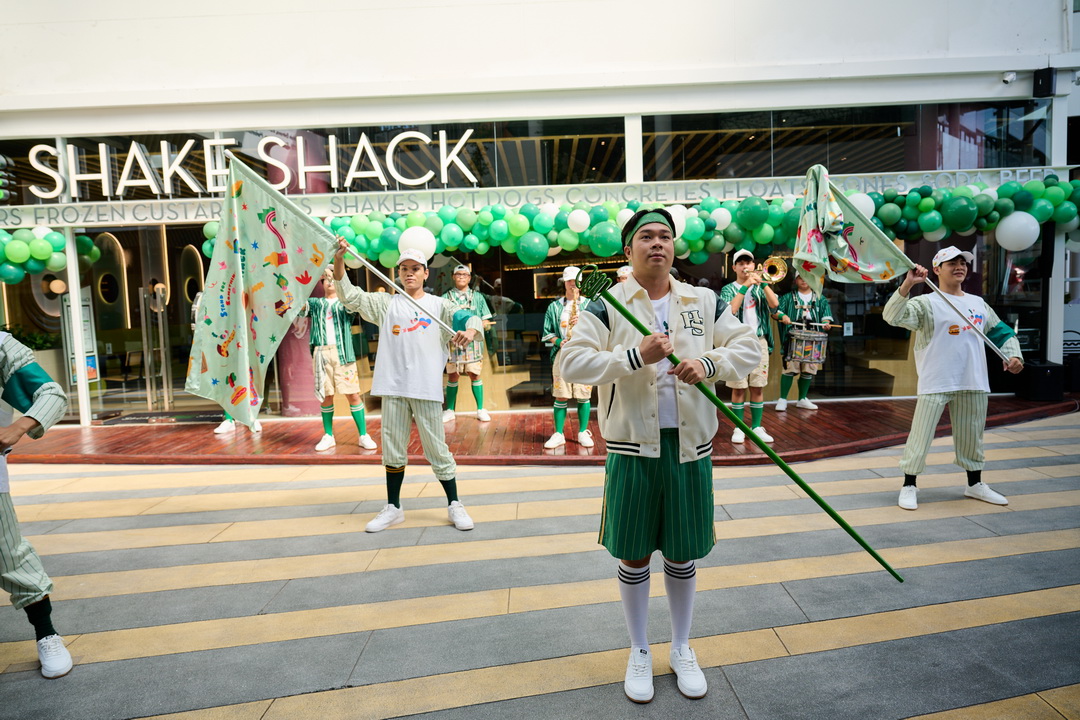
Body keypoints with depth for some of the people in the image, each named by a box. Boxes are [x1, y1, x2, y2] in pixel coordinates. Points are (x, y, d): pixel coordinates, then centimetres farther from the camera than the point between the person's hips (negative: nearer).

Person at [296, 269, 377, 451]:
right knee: (326, 396, 5)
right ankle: (328, 436, 17)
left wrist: (334, 275, -17)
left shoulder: (345, 303, 13)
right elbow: (300, 308, 2)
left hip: (342, 353, -2)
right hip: (321, 353, 2)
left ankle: (364, 436, 1)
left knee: (353, 394, -5)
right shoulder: (315, 303, 18)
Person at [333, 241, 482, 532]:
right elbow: (350, 296, 5)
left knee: (437, 448, 2)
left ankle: (454, 505, 16)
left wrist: (470, 329, -28)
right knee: (392, 448, 11)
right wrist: (339, 260, -9)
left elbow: (469, 317, -3)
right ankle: (393, 508, 25)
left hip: (427, 388, -2)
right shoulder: (385, 303, 12)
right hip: (393, 387, 2)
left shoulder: (438, 304, 7)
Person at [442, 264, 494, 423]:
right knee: (452, 375, 4)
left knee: (474, 375, 1)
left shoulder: (477, 297, 10)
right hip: (452, 341, 0)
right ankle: (450, 410, 12)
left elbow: (485, 320, 9)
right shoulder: (446, 297, 8)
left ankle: (480, 410, 7)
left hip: (473, 342, 0)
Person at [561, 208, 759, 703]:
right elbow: (571, 363, -13)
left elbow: (749, 347, 5)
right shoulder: (607, 305, -3)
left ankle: (682, 650, 37)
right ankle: (639, 653, 34)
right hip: (632, 445, -2)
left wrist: (709, 363, -15)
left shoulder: (704, 302, 5)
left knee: (682, 556, 15)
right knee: (633, 557, 11)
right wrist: (636, 357, -24)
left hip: (690, 445, 2)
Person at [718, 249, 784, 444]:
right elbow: (730, 310, -16)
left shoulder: (760, 288, 12)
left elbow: (774, 304, -7)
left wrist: (762, 282, -14)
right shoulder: (729, 289, 4)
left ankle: (757, 427, 13)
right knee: (738, 387, -1)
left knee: (758, 387, 5)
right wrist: (745, 286, -17)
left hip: (759, 341, 3)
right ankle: (738, 428, 7)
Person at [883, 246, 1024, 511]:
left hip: (973, 383, 6)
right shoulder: (926, 303, -5)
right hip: (935, 384, -6)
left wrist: (1013, 354, 1)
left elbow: (1002, 332, 20)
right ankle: (909, 486, 8)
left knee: (972, 438, 18)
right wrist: (907, 285, -32)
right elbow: (892, 316, -21)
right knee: (920, 436, -3)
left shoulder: (979, 303, 13)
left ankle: (975, 484, 34)